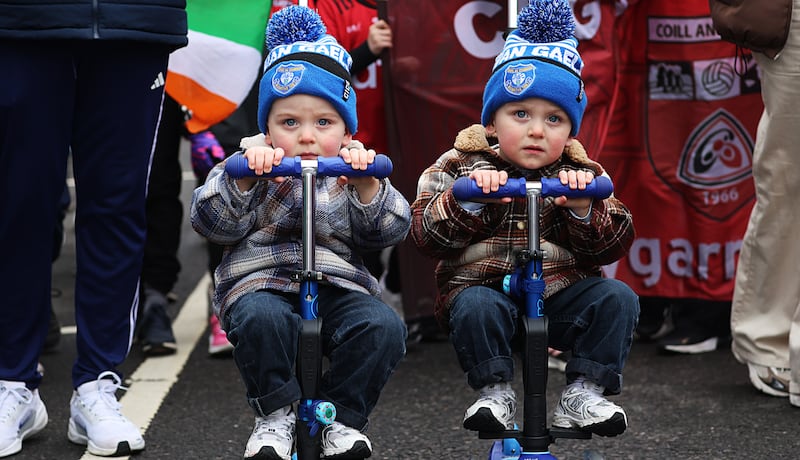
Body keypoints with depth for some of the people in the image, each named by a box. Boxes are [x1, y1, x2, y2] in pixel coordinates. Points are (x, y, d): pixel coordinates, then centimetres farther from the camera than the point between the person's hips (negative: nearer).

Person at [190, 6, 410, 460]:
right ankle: (277, 413, -12)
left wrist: (367, 184, -15)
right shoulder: (251, 168, 9)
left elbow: (390, 231, 3)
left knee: (383, 325, -28)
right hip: (263, 282, -2)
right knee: (260, 318, -36)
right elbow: (213, 223, -2)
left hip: (339, 287, 2)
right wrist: (242, 174, -18)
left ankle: (344, 418, -7)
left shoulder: (354, 175, 14)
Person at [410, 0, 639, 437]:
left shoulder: (582, 175, 8)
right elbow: (426, 233, -8)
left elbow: (613, 245, 0)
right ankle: (495, 392, -13)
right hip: (483, 285, -2)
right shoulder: (461, 166, 3)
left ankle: (583, 393, -10)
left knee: (617, 298, -21)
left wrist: (584, 210, -20)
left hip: (560, 293, 2)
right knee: (476, 306, -34)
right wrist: (468, 199, -24)